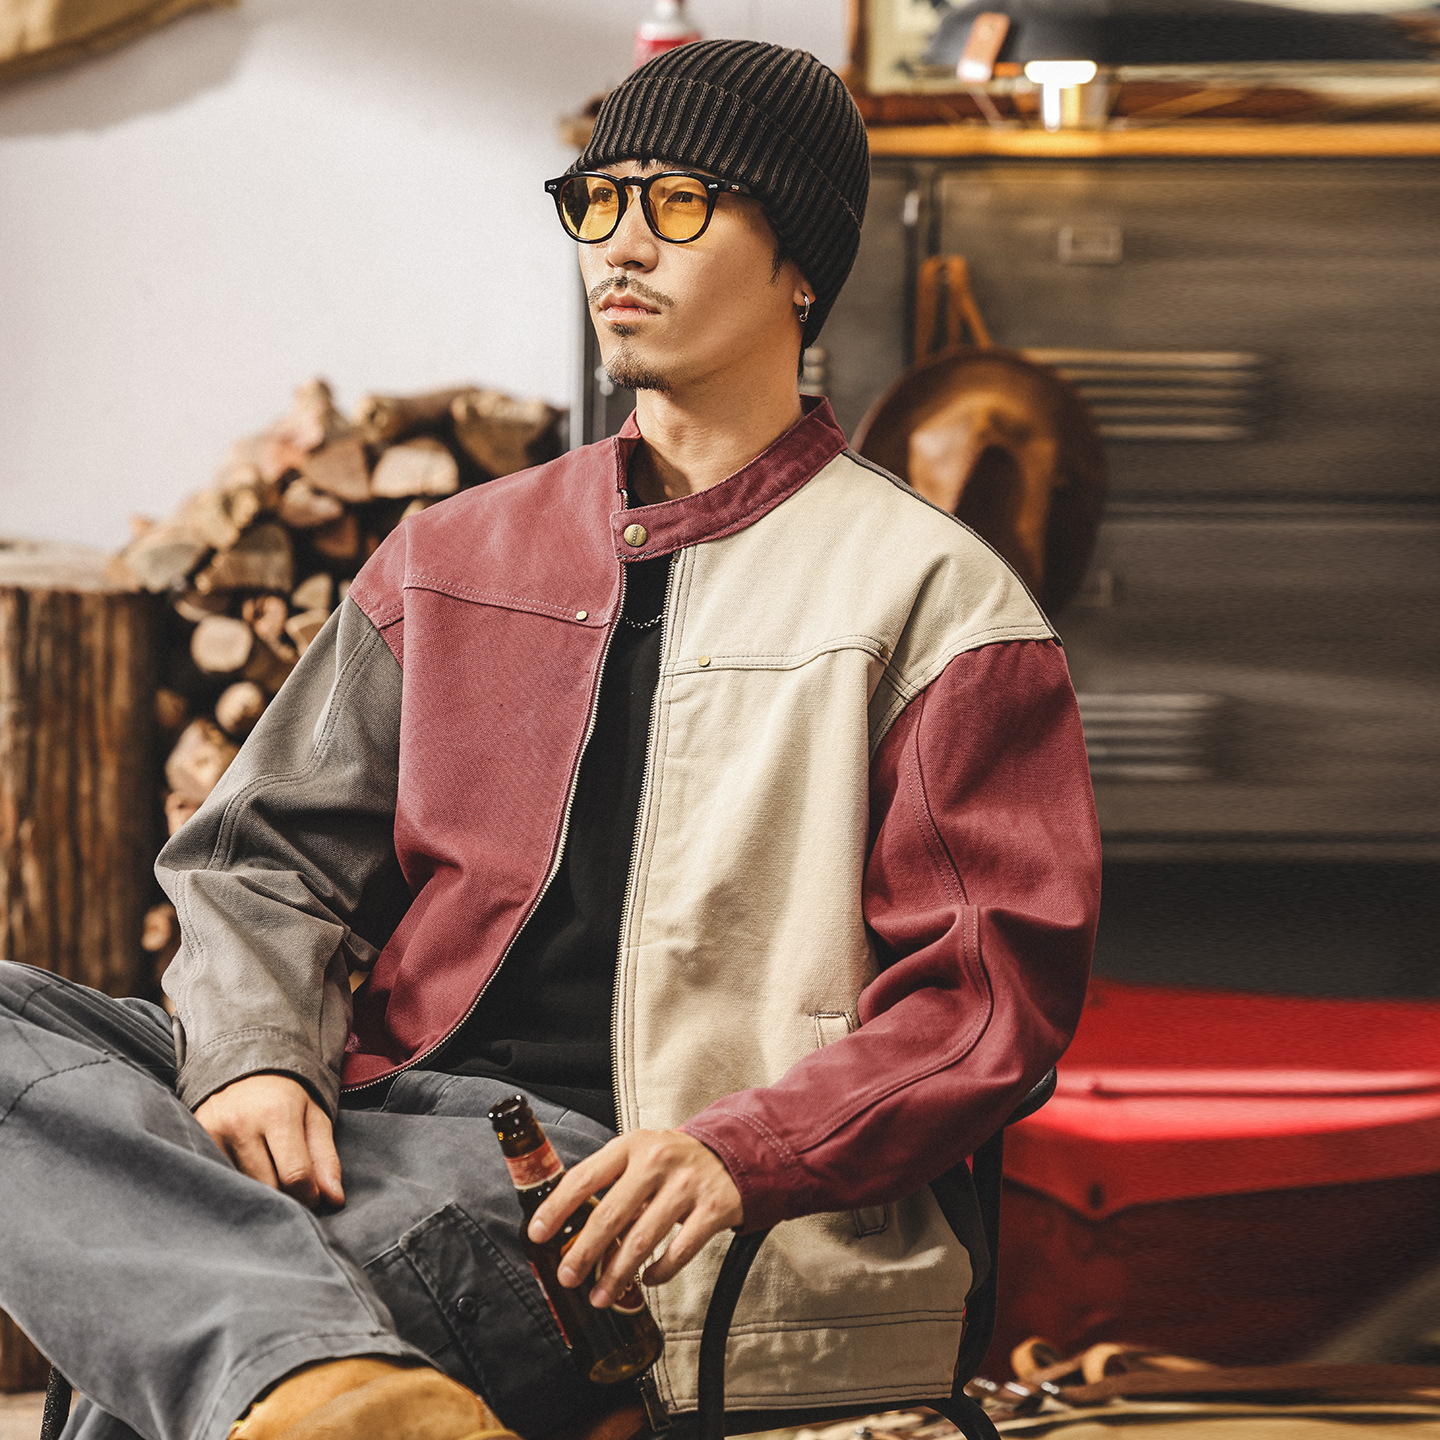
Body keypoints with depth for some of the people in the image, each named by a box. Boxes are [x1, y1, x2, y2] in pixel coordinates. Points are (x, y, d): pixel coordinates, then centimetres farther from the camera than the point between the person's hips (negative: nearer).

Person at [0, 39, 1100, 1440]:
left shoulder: (937, 601, 7)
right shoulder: (453, 558, 23)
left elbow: (992, 984, 0)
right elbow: (270, 851, 18)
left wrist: (741, 1154, -19)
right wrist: (257, 1055, -7)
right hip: (379, 1117, 7)